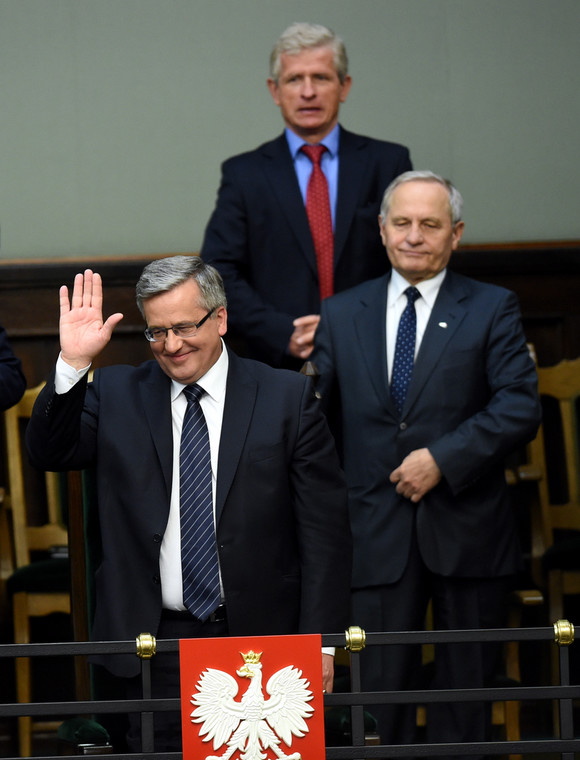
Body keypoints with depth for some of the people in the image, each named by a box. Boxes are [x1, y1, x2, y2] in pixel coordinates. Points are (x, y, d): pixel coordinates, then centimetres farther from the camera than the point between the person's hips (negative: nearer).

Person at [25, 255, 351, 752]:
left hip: (261, 637, -1)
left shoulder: (288, 397, 1)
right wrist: (73, 363, -18)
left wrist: (318, 640, -5)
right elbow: (51, 452, -6)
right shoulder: (115, 394, 7)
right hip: (154, 643, 1)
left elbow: (325, 529, 0)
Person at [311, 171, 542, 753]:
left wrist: (443, 458, -16)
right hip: (379, 531, 1)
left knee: (466, 682, 7)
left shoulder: (492, 309, 3)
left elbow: (520, 408, -8)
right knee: (381, 686, 0)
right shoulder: (341, 314, 11)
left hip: (465, 529, -1)